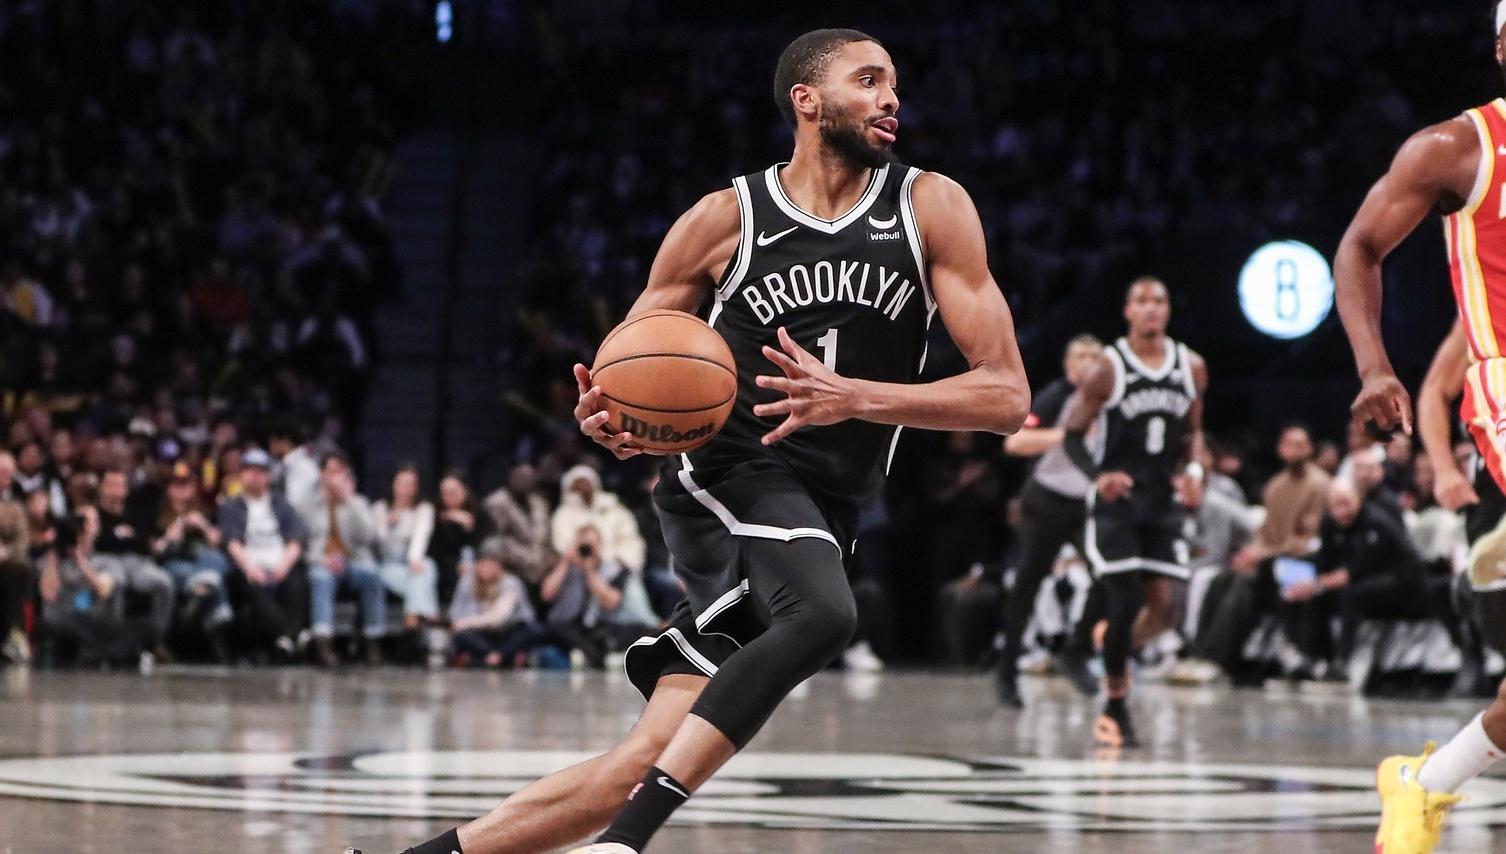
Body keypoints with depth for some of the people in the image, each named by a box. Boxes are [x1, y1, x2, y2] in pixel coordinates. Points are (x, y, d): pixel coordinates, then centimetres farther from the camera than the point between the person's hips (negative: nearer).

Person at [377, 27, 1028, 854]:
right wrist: (611, 421, -15)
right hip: (728, 471, -3)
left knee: (645, 762, -6)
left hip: (822, 512, 3)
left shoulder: (931, 209, 2)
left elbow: (1006, 395, -3)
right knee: (823, 612, -36)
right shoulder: (727, 218, 1)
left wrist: (854, 397, -17)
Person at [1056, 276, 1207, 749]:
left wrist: (1194, 467, -3)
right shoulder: (1108, 367, -8)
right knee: (1125, 605, -10)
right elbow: (1072, 434, -5)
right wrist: (1098, 475, -23)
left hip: (1164, 500, 4)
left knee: (1160, 603, -1)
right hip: (1117, 500, -4)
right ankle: (1116, 710, 3)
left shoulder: (1191, 367, 4)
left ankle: (1117, 651, 31)